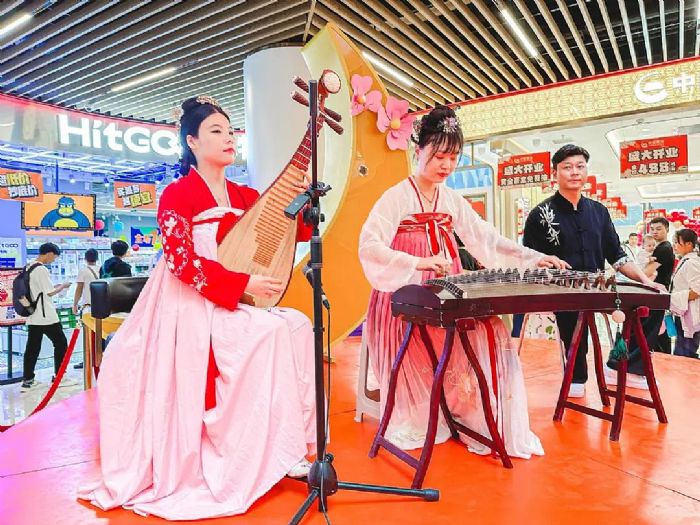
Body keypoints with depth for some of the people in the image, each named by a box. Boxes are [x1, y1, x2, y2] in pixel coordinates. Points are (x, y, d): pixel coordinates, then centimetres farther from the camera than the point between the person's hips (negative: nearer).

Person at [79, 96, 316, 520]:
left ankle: (285, 445, -6)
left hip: (232, 304, 7)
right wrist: (244, 283, -21)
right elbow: (182, 263, -16)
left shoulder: (246, 197, 13)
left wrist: (300, 199, -7)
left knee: (297, 324, -15)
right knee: (271, 330, -25)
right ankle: (276, 452, -10)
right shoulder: (178, 195, -5)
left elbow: (297, 233, 11)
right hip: (191, 307, -6)